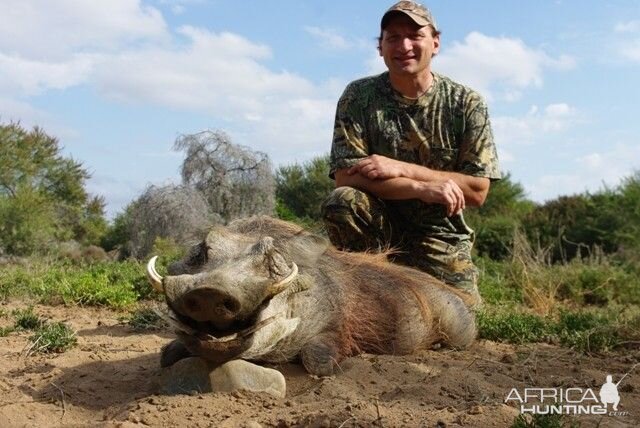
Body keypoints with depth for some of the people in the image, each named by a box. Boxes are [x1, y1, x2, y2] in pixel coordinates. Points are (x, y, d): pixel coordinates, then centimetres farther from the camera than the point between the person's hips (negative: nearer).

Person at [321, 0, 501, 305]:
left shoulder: (466, 103, -5)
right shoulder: (359, 97, -6)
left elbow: (477, 191, -10)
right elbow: (345, 177, -15)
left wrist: (401, 169, -21)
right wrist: (423, 188, -26)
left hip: (441, 237, 1)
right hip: (378, 229, 0)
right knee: (342, 203, -30)